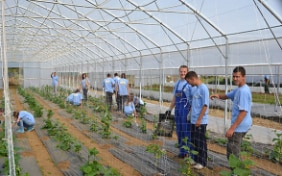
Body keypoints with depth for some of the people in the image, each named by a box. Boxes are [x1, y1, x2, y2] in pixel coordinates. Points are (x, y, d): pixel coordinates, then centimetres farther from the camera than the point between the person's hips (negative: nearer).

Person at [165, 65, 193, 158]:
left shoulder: (190, 84, -9)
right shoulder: (177, 84, 15)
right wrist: (170, 109, 18)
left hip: (186, 110, -7)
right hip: (177, 110, 7)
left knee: (187, 132, -5)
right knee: (179, 131, 12)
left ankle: (189, 153, 4)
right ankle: (182, 151, 23)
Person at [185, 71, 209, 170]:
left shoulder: (203, 88, -16)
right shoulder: (195, 89, 11)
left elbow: (205, 105, -19)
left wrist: (199, 119, -18)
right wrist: (190, 113, 15)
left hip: (200, 121, -8)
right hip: (193, 120, 8)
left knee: (201, 142, 2)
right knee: (194, 141, 15)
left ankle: (202, 162, 14)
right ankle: (196, 159, 27)